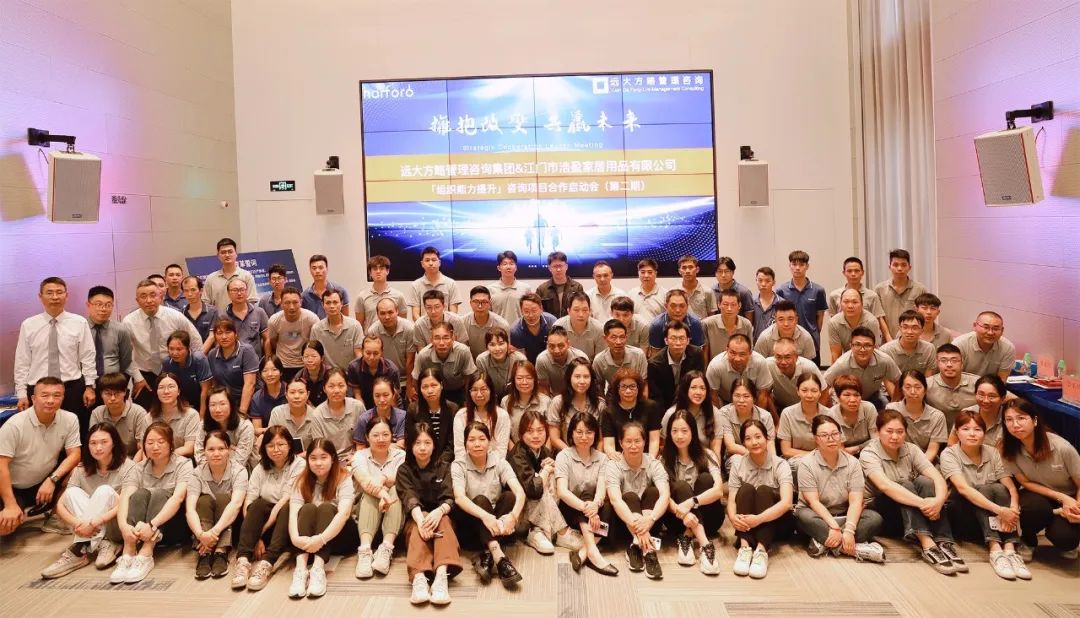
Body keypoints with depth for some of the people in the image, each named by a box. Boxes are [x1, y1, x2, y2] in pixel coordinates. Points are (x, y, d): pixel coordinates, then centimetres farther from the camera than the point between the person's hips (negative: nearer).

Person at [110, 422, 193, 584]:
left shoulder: (183, 465, -7)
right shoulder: (139, 468, 3)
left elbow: (178, 498, -24)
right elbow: (125, 497, -14)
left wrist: (152, 525, -39)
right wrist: (124, 525, -35)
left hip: (175, 527, -3)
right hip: (140, 531, 3)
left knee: (159, 494, -28)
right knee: (140, 494, -23)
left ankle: (145, 557, -40)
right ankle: (128, 555, -36)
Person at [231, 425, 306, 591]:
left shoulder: (298, 465, -8)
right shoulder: (260, 469, 4)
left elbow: (285, 501, -17)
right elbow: (248, 504, -8)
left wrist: (261, 531, -23)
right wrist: (255, 536, -23)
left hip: (289, 519, -3)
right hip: (265, 521, 3)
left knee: (286, 509, -34)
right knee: (258, 504, -27)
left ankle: (266, 563, -42)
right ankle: (243, 560, -37)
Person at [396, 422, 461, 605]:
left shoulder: (444, 467, 5)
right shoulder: (404, 470, 3)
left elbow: (449, 498, -8)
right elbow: (409, 498, -16)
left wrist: (439, 512, -33)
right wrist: (421, 519, -37)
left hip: (439, 516, 1)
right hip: (415, 518, 0)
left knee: (443, 520, -33)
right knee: (419, 525, -34)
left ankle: (442, 575, -54)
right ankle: (418, 578, -56)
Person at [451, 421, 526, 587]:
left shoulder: (500, 463, 0)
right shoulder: (458, 466, -5)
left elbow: (519, 492, -16)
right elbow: (459, 497, -24)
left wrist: (513, 516, -37)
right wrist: (485, 516, -41)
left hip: (497, 524, 2)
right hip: (471, 524, -2)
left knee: (509, 496, -24)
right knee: (481, 500, -30)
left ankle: (487, 556, -32)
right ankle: (499, 557, -46)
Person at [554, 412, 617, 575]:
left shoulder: (601, 458, 4)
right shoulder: (563, 456, -6)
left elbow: (602, 489, -13)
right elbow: (562, 491, -20)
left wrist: (595, 505, -37)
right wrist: (586, 507, -37)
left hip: (592, 511, 3)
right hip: (570, 510, -2)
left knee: (607, 506, -28)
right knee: (587, 497, -31)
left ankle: (583, 551, -38)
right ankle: (593, 551, -45)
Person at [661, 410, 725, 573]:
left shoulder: (706, 456, -5)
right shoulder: (665, 460, -2)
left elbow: (719, 491, -20)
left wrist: (690, 503, -36)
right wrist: (681, 511, -35)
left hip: (708, 518, 0)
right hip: (678, 520, 0)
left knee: (705, 478, -24)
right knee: (680, 486, -28)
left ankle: (686, 538, -31)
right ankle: (705, 544, -41)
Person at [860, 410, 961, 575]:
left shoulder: (911, 450, 0)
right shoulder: (868, 454, -15)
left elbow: (938, 478, -14)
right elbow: (885, 486, -33)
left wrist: (939, 500, -36)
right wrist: (922, 503, -43)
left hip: (909, 515, 4)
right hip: (882, 512, -4)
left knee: (924, 481, -23)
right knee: (906, 485, -30)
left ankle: (944, 543, -33)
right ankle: (927, 546, -45)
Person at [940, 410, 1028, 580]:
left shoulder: (992, 453, 2)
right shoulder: (949, 454, -11)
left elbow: (1011, 488, -8)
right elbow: (963, 488, -26)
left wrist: (1012, 510, -30)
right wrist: (999, 510, -37)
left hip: (994, 521, 3)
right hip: (962, 517, -3)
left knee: (999, 489, -24)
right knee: (985, 489, -27)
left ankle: (1010, 550, -34)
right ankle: (995, 550, -39)